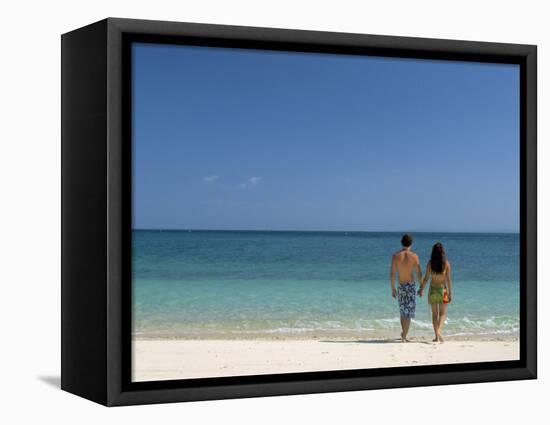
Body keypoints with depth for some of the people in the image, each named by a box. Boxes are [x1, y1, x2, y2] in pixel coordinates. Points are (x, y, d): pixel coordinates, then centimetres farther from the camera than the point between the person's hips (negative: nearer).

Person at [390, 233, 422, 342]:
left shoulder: (395, 256, -4)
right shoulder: (414, 256, -7)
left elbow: (392, 274, -4)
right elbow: (419, 274, -6)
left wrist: (393, 289, 5)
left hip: (400, 286, 2)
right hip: (411, 285, -2)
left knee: (402, 312, 20)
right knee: (408, 313, 2)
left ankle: (403, 333, 22)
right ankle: (404, 336, -3)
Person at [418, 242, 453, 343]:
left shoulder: (430, 263, -6)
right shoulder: (446, 263, -8)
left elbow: (426, 278, -5)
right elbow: (448, 279, -8)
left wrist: (421, 289, 7)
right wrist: (450, 293, -3)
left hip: (433, 289, 1)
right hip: (443, 289, -1)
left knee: (434, 314, 11)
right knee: (442, 313, 9)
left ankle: (436, 336, 10)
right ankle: (439, 331, -13)